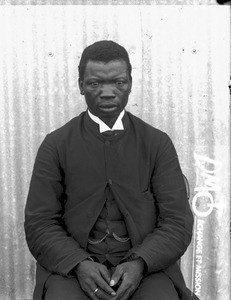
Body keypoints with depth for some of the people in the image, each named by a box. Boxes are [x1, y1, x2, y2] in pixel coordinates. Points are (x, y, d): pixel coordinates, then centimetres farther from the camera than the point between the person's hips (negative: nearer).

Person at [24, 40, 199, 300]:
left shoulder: (158, 143, 5)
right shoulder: (55, 145, 4)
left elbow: (177, 222, 2)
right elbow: (39, 223, 1)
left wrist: (140, 264, -15)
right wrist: (80, 264, -16)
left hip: (146, 266, 1)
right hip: (71, 267, -1)